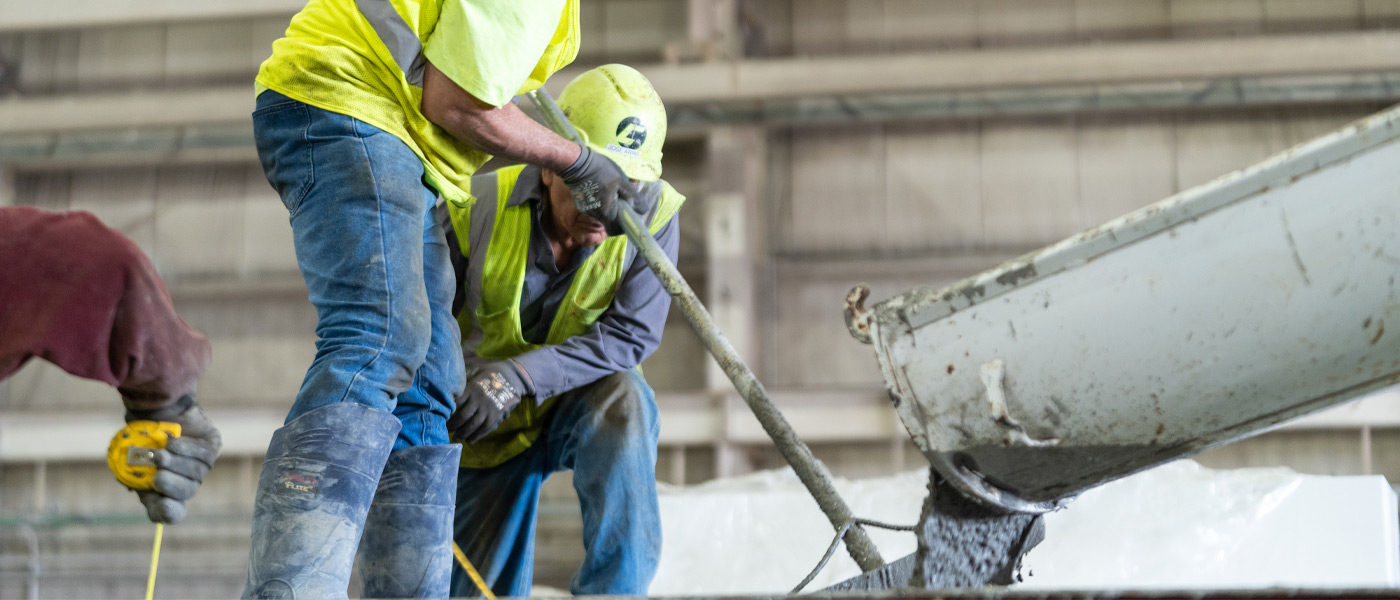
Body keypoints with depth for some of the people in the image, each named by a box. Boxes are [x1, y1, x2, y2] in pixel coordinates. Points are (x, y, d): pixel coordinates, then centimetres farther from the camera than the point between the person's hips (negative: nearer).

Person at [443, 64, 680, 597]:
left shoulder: (654, 214, -21)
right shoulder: (478, 204, -21)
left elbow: (631, 334, -26)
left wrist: (520, 377, -38)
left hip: (582, 407, -1)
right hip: (488, 430, 1)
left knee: (622, 398, -36)